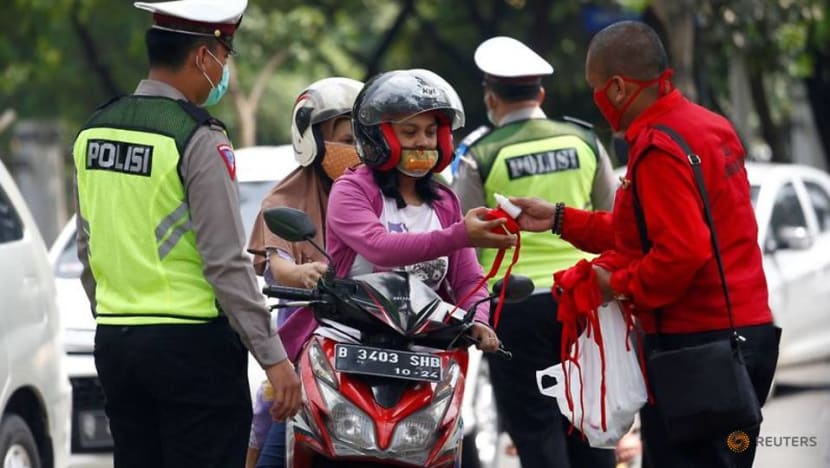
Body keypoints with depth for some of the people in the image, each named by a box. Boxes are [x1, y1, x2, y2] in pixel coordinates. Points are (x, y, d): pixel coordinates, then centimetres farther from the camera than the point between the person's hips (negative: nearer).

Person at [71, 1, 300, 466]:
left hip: (114, 341, 7)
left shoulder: (94, 132, 9)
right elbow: (227, 263, -17)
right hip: (191, 342, -7)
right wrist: (274, 357, -14)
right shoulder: (199, 140, -14)